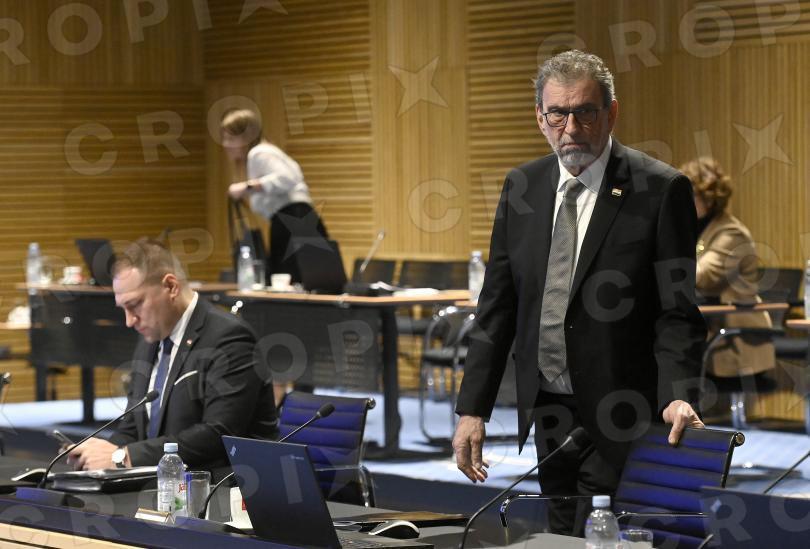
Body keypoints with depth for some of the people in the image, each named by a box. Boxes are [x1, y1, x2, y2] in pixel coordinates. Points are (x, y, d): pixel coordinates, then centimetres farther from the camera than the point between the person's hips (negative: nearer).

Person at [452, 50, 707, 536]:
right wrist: (473, 409, 5)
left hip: (617, 423, -5)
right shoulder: (522, 186, 8)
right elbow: (497, 307, 10)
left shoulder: (661, 190, -7)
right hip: (544, 414, 5)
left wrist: (678, 396, -25)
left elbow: (678, 311, -9)